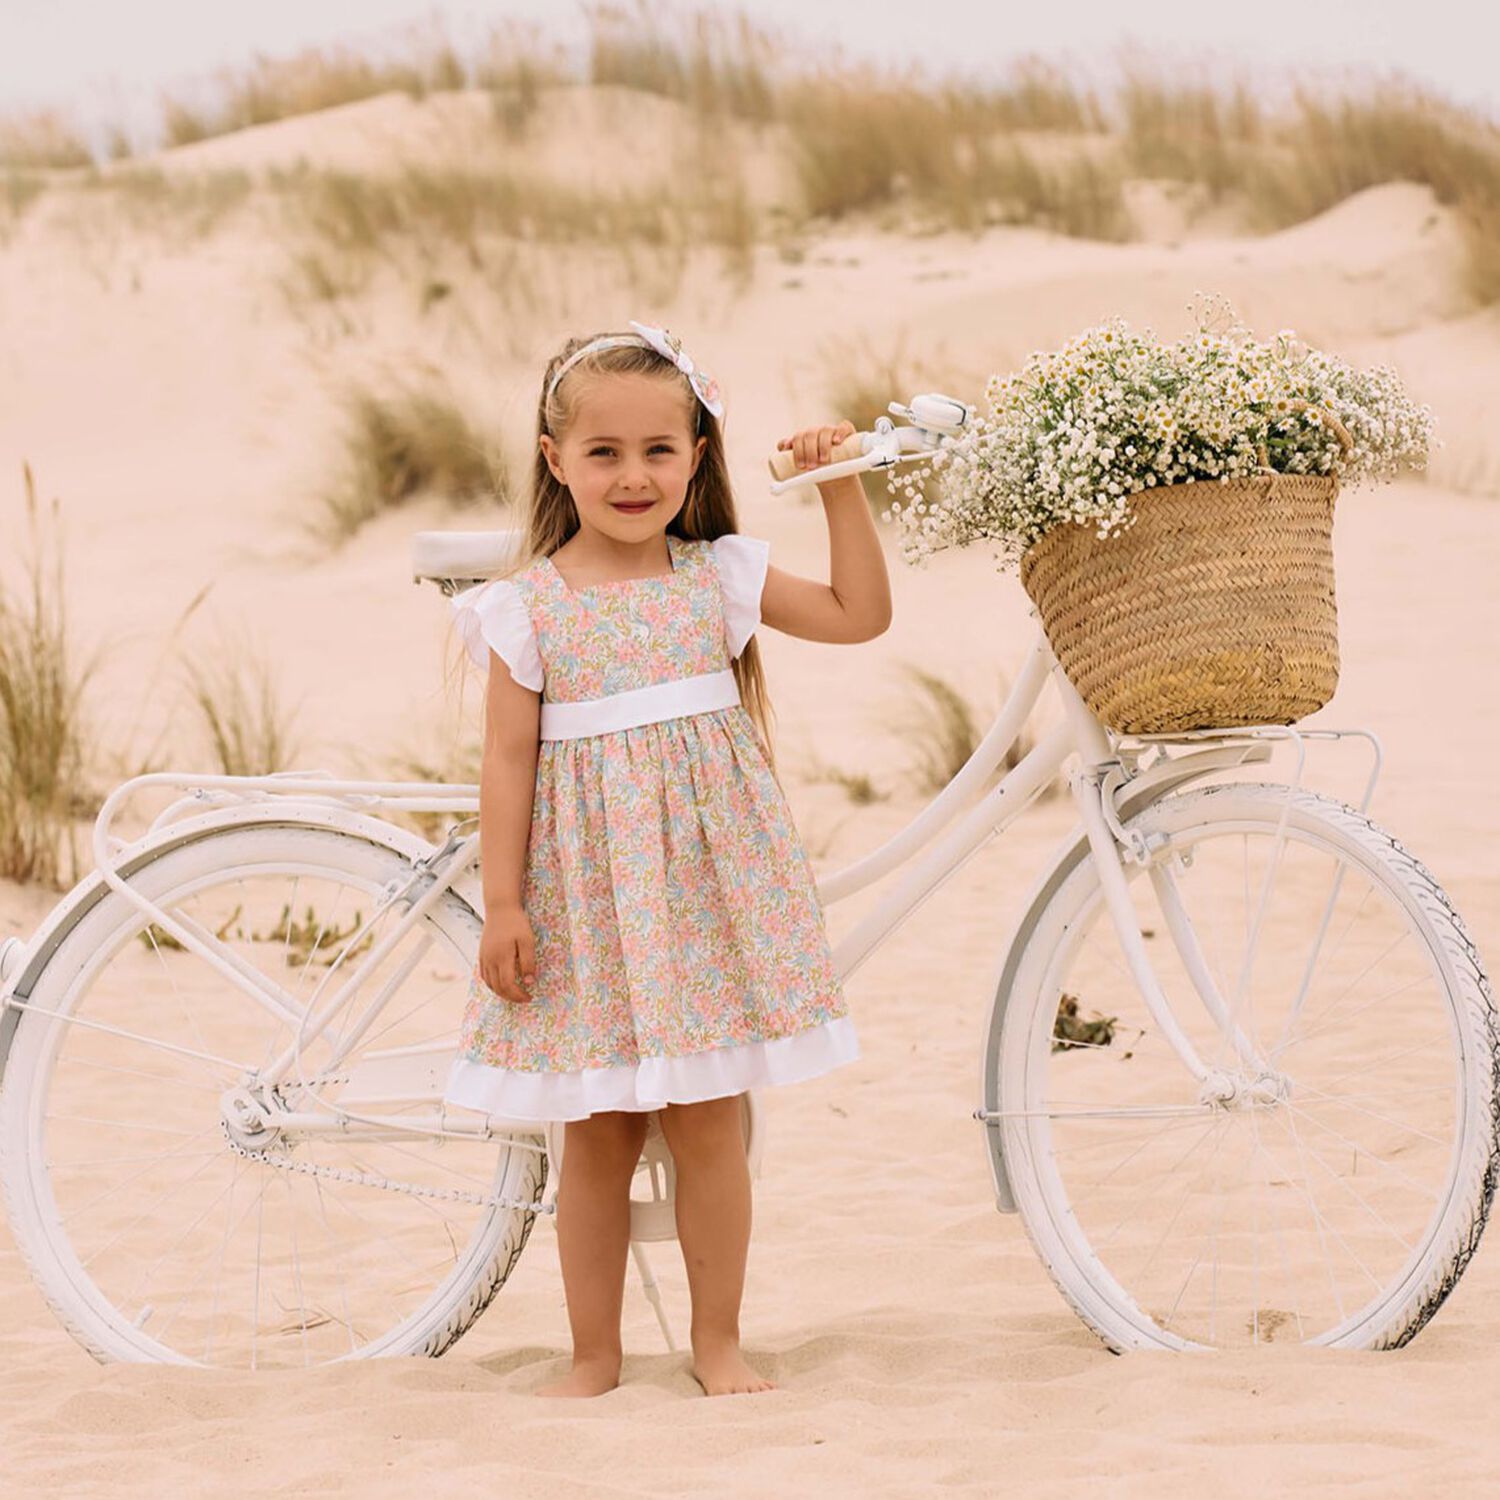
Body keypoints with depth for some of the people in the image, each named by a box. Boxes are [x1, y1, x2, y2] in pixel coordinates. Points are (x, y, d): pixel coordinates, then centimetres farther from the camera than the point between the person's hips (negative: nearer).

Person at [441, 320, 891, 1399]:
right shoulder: (529, 607, -4)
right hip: (587, 890, -1)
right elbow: (509, 759, -4)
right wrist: (503, 905, -7)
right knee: (597, 1137, 5)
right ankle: (595, 1356, 16)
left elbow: (860, 614, 6)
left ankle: (719, 1342, 16)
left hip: (705, 879, 1)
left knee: (708, 1125, 3)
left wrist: (840, 487, 1)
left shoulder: (718, 577, 3)